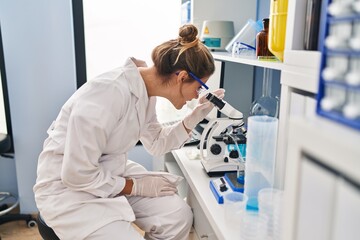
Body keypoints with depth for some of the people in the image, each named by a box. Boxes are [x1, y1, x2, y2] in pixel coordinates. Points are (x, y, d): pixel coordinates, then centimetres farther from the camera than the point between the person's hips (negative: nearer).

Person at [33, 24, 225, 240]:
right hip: (68, 186, -7)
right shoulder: (109, 93, -32)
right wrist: (136, 186, -16)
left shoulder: (146, 91, -4)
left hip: (110, 172, 8)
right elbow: (77, 174, -27)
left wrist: (196, 116, -4)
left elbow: (157, 144, 9)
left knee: (178, 214, -7)